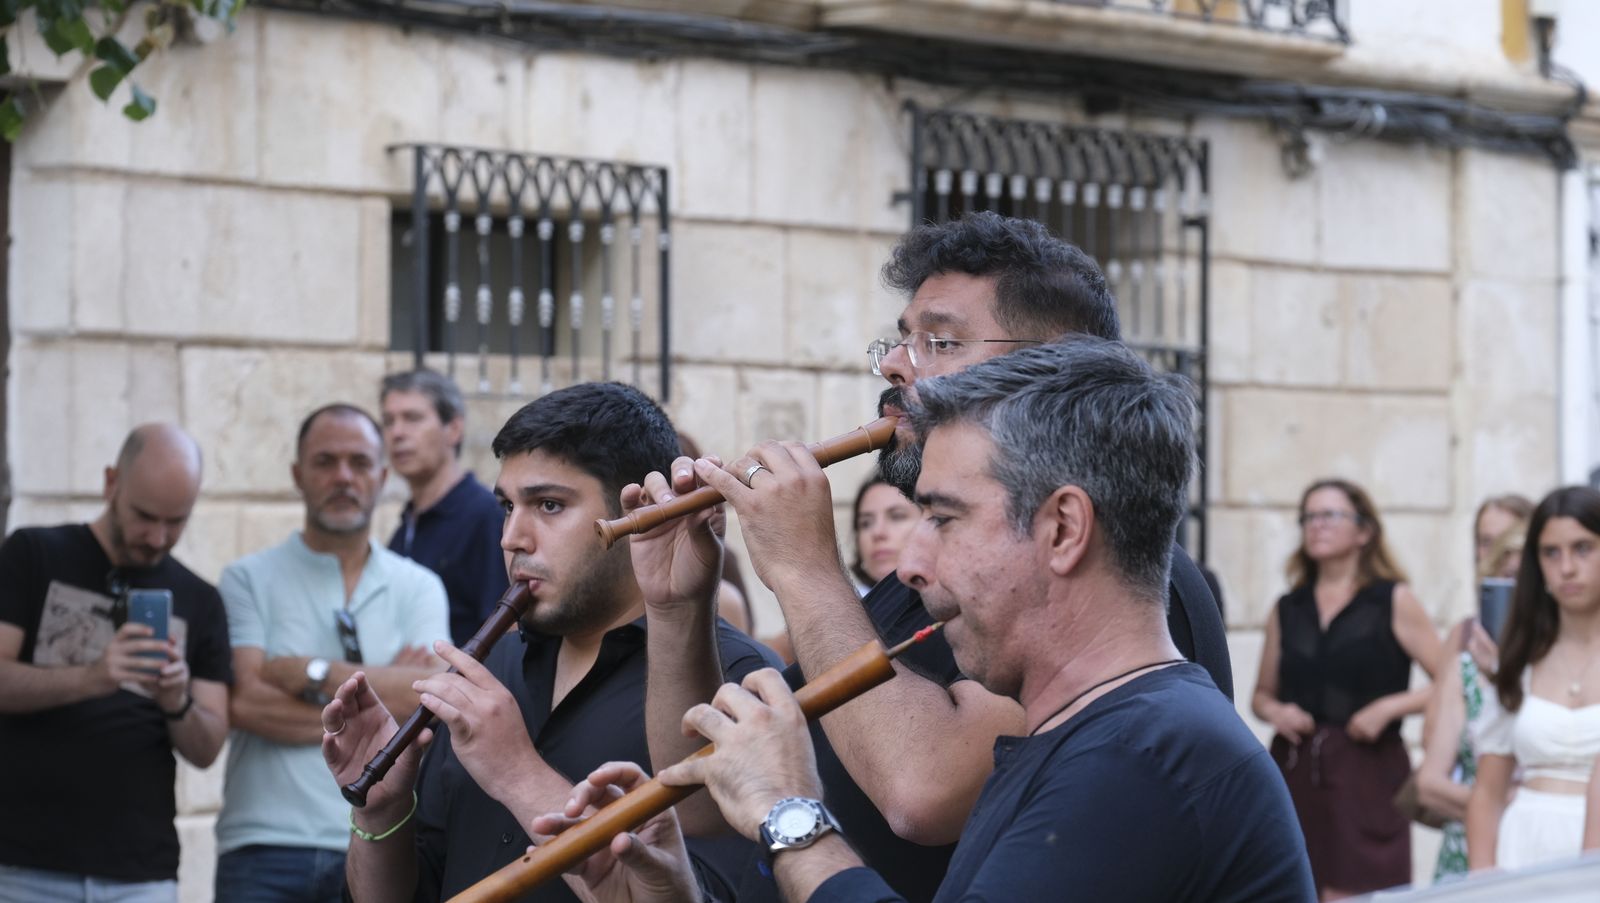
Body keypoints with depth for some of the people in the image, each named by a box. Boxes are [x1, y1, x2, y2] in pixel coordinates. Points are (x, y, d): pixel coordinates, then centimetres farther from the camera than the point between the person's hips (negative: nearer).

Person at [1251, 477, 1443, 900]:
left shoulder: (1393, 602, 2)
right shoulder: (1287, 610, 13)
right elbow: (1262, 694, 22)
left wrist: (1389, 707, -12)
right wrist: (1275, 711, 0)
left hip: (1367, 770, -4)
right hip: (1295, 768, 4)